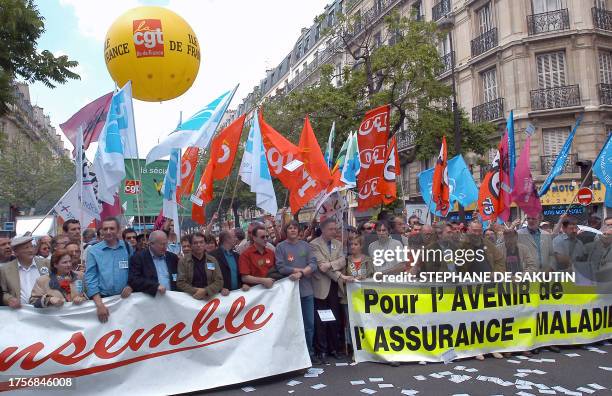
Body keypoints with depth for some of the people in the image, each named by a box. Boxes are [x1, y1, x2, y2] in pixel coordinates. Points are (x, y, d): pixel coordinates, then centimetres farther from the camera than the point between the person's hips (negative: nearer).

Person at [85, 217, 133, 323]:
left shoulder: (127, 247, 5)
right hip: (102, 298, -1)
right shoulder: (93, 251, -1)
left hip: (124, 298, 2)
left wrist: (130, 286, -9)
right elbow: (90, 278, -7)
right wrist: (99, 304, -16)